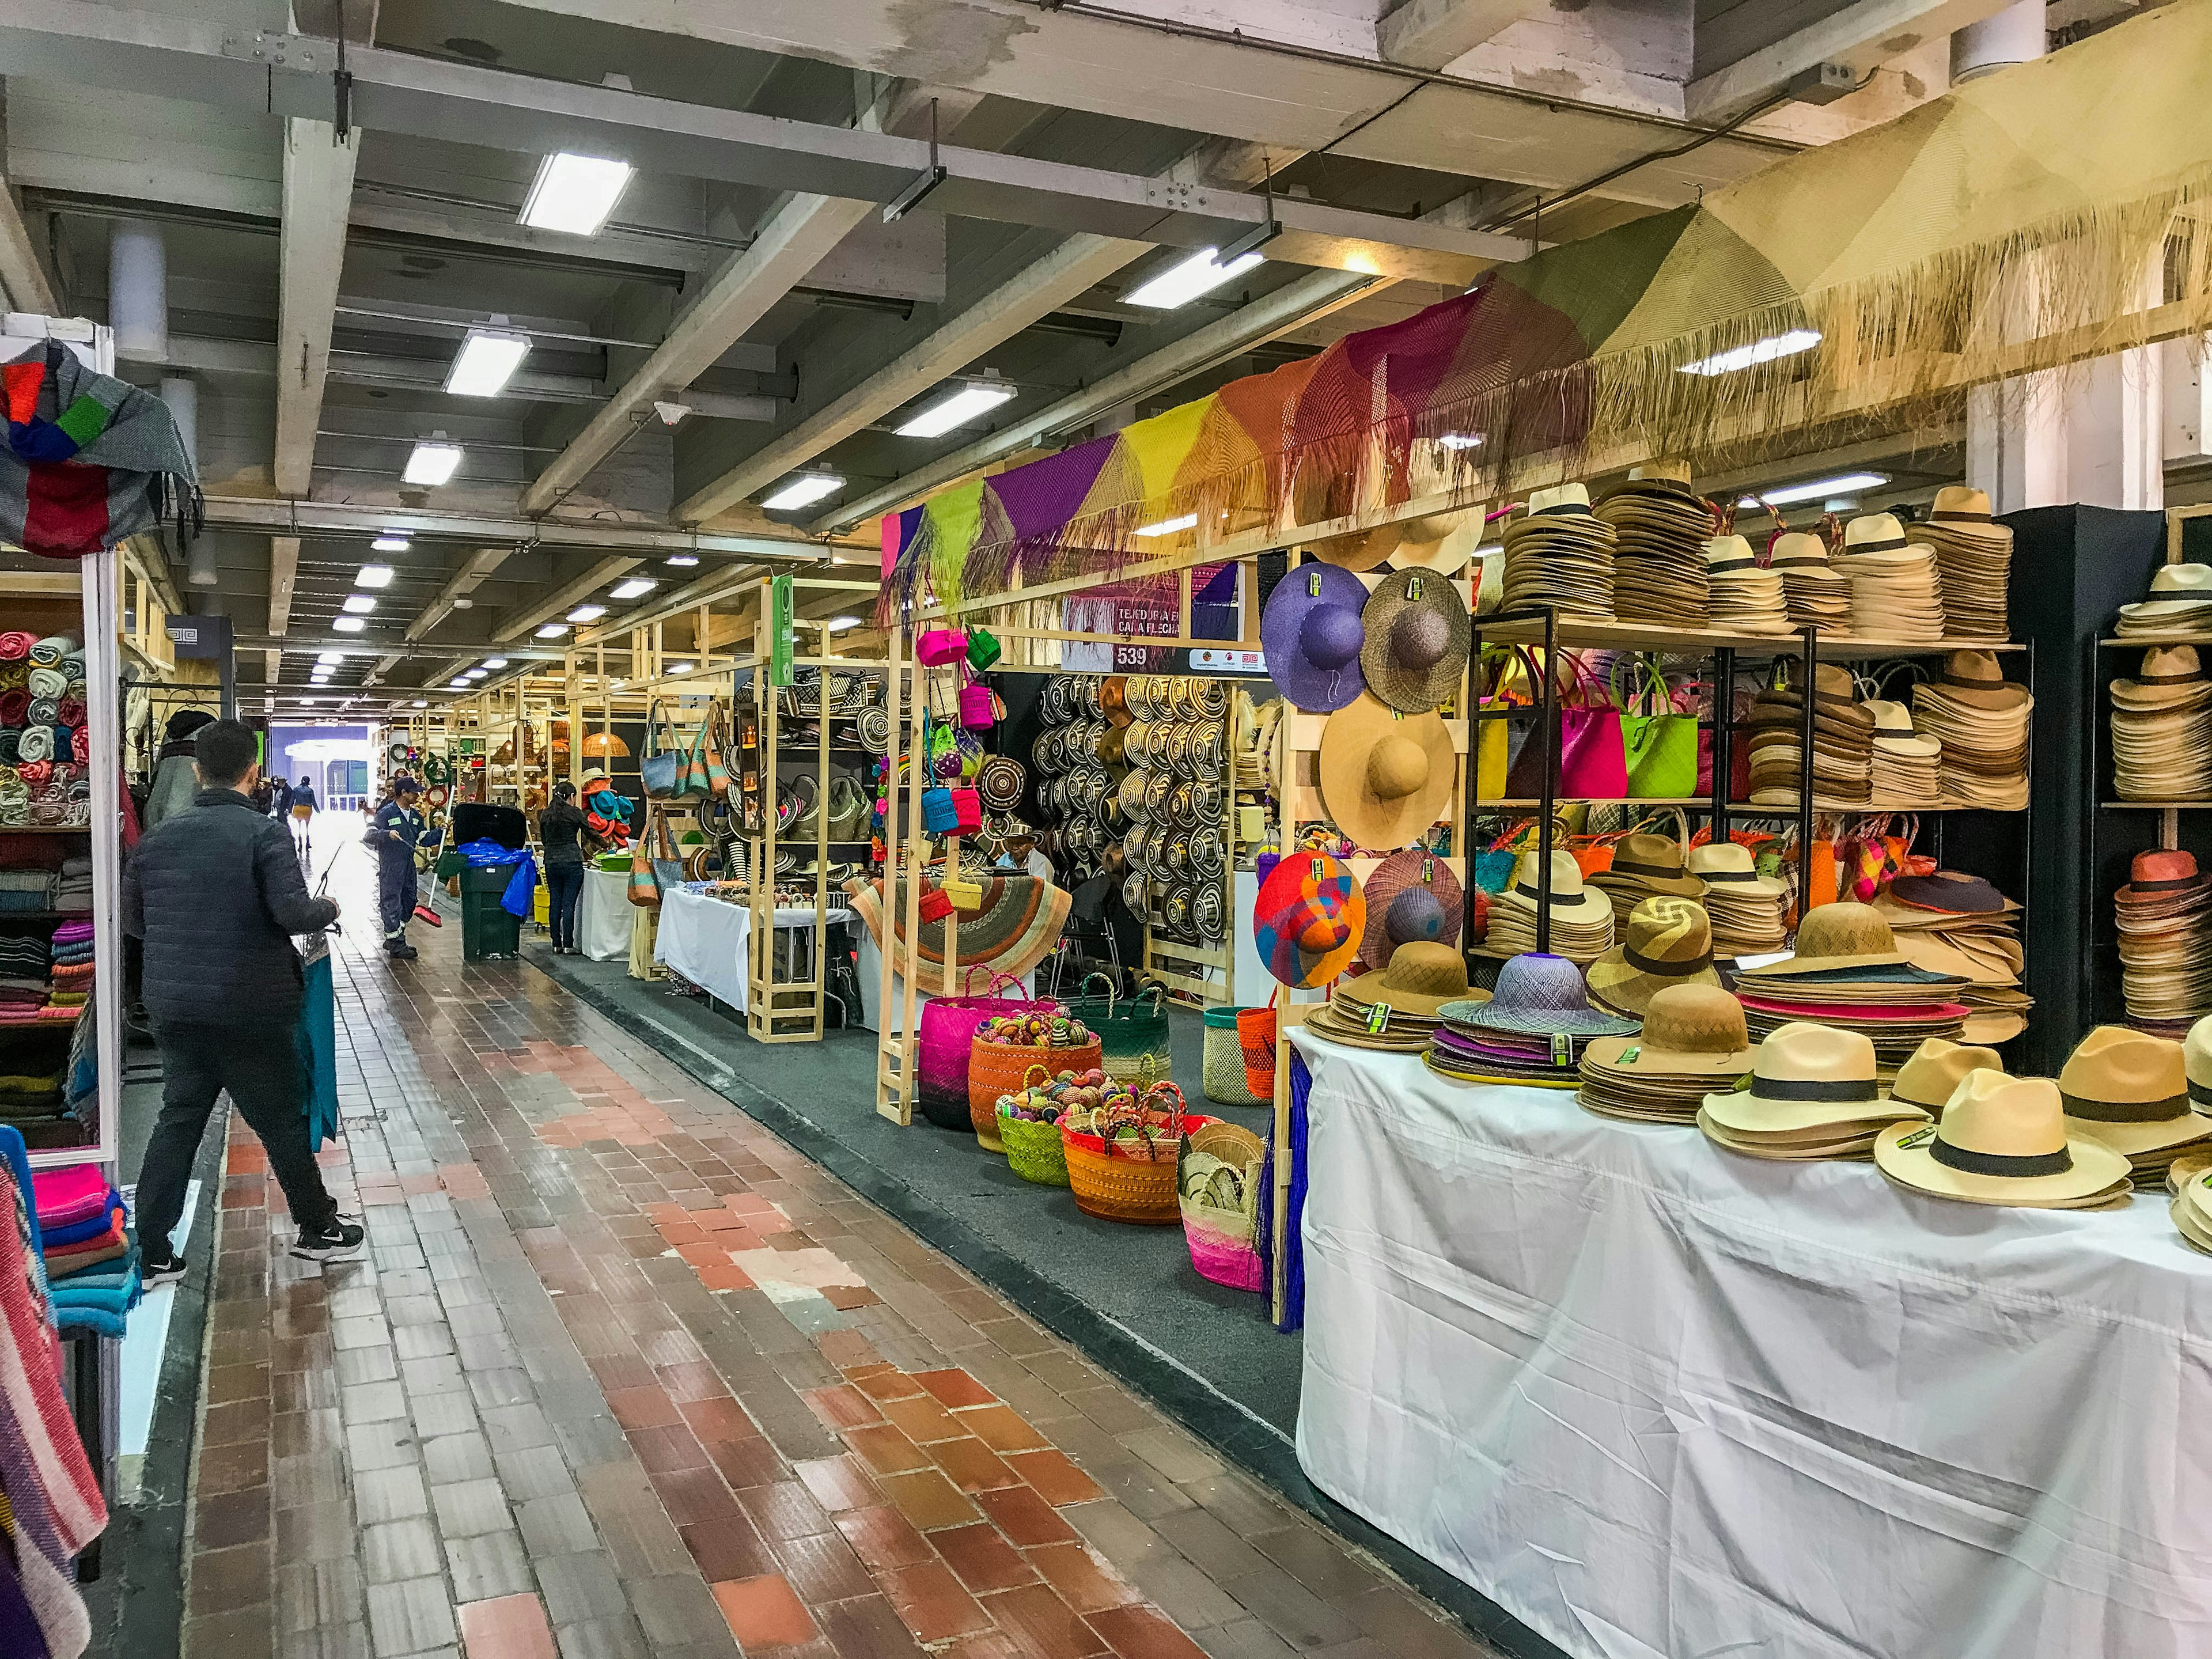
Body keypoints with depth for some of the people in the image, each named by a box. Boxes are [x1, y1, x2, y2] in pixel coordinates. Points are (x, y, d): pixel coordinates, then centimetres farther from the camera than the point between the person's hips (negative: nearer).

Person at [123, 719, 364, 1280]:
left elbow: (132, 918, 11)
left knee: (177, 1121, 14)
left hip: (174, 1007, 5)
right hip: (250, 1008, -5)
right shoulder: (262, 834, -14)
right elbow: (293, 911, -23)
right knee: (282, 1121, 9)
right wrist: (329, 910, -3)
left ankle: (151, 1254, 17)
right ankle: (319, 1229, 23)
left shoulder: (157, 836, 3)